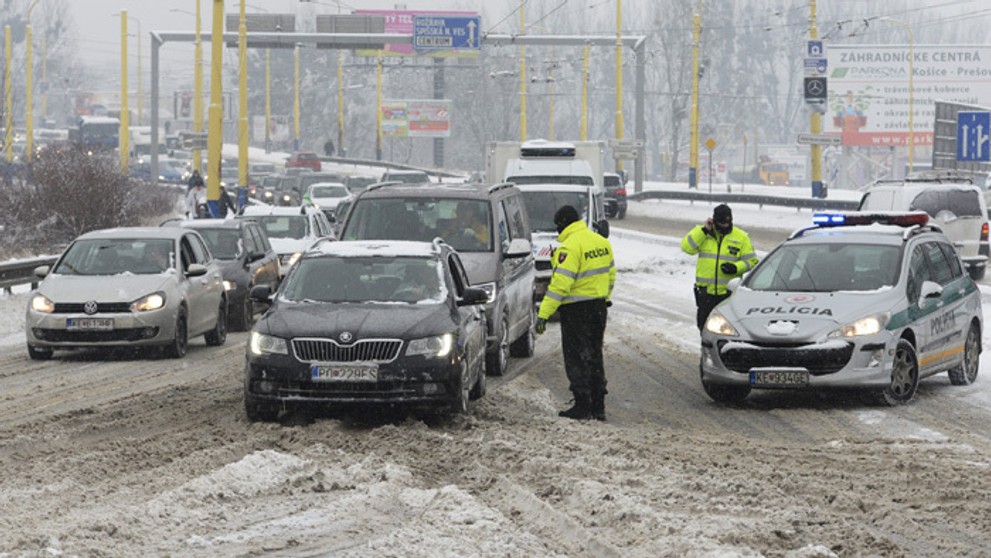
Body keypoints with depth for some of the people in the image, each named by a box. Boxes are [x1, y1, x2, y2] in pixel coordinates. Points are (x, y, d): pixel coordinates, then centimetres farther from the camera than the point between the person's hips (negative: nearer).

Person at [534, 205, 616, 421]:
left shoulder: (570, 247, -18)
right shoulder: (602, 242, 8)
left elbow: (560, 284, -23)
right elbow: (610, 275, 16)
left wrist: (544, 313, -22)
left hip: (576, 309, -8)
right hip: (598, 307, 8)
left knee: (576, 358, -1)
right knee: (594, 356, 14)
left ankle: (583, 406, -2)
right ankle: (598, 407, 16)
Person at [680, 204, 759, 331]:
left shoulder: (741, 237, 3)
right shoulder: (702, 232, 5)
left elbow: (751, 261, 5)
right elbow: (687, 247, -9)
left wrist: (736, 268, -15)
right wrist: (704, 230, -13)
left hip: (728, 291, -2)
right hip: (706, 291, 2)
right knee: (704, 325, 9)